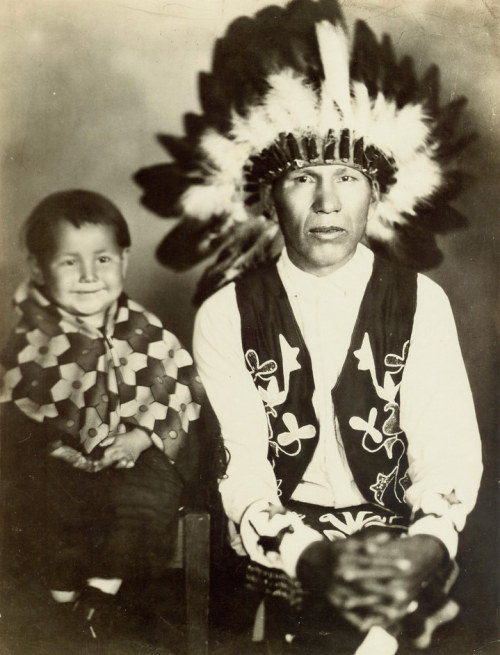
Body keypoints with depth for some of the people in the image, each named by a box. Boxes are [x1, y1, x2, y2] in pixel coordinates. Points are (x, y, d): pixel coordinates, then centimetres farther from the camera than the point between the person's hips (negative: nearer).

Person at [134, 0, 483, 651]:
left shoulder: (421, 302, 2)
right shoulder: (226, 315, -1)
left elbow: (449, 448, -4)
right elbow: (236, 465, -7)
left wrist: (429, 543, -23)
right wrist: (307, 555, -24)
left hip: (403, 541, 1)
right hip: (279, 548, -1)